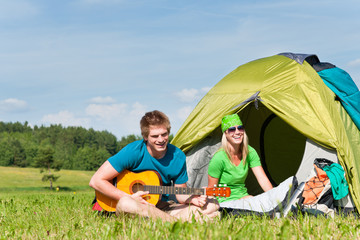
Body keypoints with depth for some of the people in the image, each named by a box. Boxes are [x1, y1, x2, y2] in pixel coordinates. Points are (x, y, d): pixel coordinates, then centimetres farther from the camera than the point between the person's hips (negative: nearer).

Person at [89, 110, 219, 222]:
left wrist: (192, 199, -15)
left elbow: (180, 193, 9)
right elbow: (96, 181, -15)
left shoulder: (178, 156, -2)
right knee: (125, 204, -42)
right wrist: (130, 197, -20)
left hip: (162, 207, 5)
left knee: (212, 205, -11)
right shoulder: (134, 152, -15)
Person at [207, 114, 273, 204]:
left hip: (243, 196, 6)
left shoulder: (250, 152, -3)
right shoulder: (219, 158, -20)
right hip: (225, 200, -6)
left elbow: (262, 179, -7)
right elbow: (211, 190, -12)